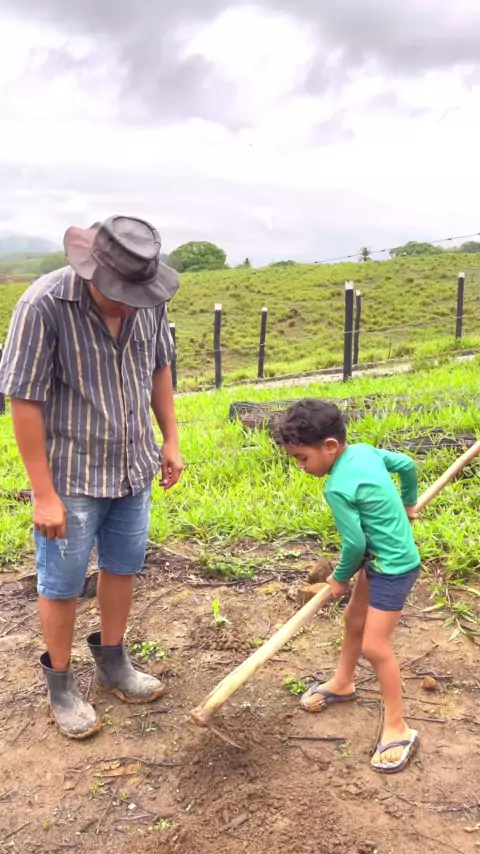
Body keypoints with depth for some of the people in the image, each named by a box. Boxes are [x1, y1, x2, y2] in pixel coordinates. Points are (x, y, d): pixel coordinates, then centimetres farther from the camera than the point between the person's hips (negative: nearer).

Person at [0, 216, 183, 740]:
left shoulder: (149, 299, -9)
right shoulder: (44, 305, -24)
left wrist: (170, 440, 9)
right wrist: (44, 493, -18)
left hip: (133, 469, 5)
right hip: (72, 477, -5)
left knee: (122, 568, 20)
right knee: (62, 585, 10)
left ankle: (112, 663, 42)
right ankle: (61, 684, 33)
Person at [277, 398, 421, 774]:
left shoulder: (338, 488, -28)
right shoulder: (365, 450, -4)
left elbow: (355, 543, -22)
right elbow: (408, 465, 10)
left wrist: (340, 578, -3)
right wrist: (407, 504, 28)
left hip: (394, 566, -10)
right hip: (381, 559, 10)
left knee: (375, 645, -5)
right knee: (354, 620, 22)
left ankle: (399, 729, 10)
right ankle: (342, 684, 43)